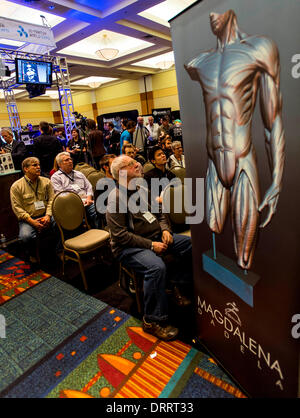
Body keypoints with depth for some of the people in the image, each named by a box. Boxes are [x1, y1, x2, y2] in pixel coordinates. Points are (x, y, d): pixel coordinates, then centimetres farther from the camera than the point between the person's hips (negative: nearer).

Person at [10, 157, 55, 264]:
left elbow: (51, 200, 5)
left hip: (45, 216, 3)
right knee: (26, 236, -33)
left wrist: (48, 215, -12)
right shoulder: (16, 186, 0)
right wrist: (32, 221, -16)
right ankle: (32, 254, 3)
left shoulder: (46, 182, 11)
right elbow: (17, 208, -5)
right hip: (28, 219, -2)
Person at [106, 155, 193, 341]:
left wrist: (165, 229, -1)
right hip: (130, 247, -8)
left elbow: (159, 211, 21)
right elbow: (120, 235, -19)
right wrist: (150, 245, -21)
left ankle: (178, 287, 13)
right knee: (157, 267, -34)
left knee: (190, 244, -3)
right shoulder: (116, 197, -13)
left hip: (156, 236, 8)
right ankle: (153, 321, -14)